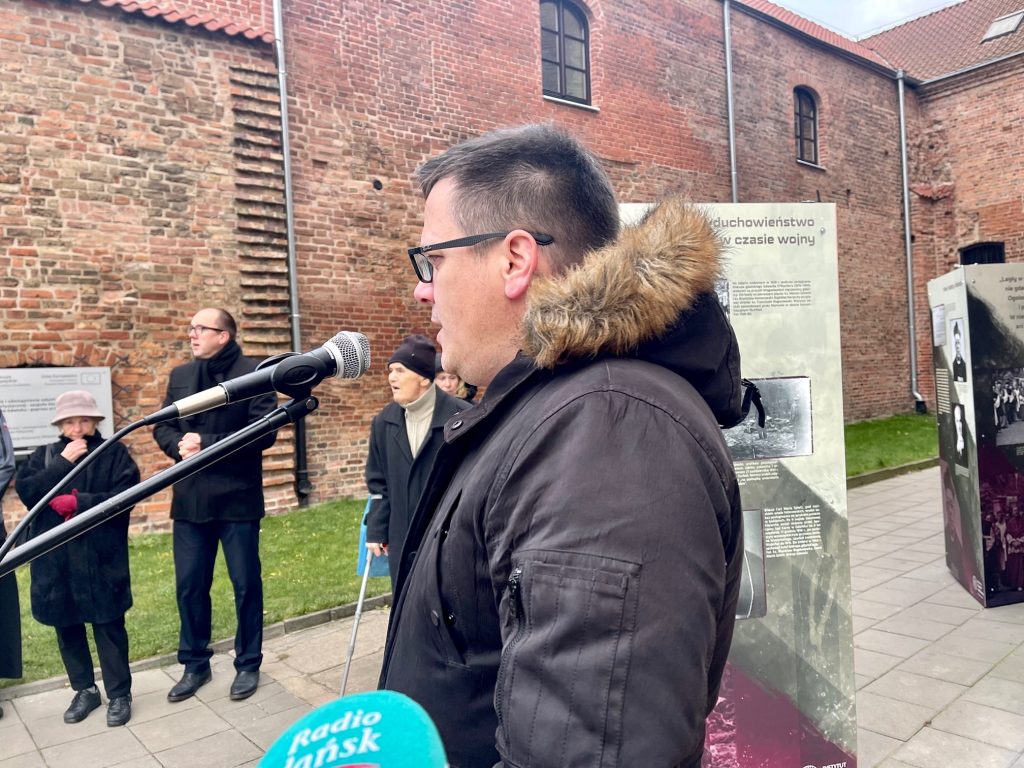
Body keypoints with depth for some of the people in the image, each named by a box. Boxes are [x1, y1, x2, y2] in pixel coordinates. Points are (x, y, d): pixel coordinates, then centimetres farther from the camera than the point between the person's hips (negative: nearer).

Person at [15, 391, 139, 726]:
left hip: (102, 557, -4)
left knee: (109, 626, 3)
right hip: (55, 558, 4)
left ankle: (119, 694, 17)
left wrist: (76, 502, -16)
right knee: (67, 627, 14)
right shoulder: (43, 456, 10)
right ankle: (84, 690, 31)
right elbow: (26, 491, -6)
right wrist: (63, 463, -12)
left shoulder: (115, 453, -1)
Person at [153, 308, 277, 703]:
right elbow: (162, 426, 10)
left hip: (237, 497, -5)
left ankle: (248, 664, 24)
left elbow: (264, 431, -16)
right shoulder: (180, 375, 12)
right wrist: (178, 446, -12)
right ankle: (195, 664, 29)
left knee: (245, 584, 7)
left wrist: (206, 444, -20)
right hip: (190, 498, 5)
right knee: (189, 585, 12)